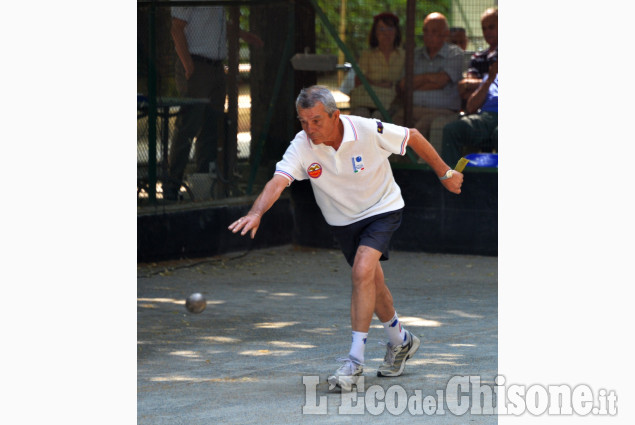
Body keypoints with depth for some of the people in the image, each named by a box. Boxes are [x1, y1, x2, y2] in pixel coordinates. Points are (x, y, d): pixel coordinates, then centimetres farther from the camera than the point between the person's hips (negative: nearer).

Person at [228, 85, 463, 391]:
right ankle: (400, 341, 43)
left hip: (382, 210, -4)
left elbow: (413, 137, -10)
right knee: (372, 284, 16)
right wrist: (256, 213, -56)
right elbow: (278, 181, -37)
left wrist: (444, 173, 1)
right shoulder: (302, 146, -23)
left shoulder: (369, 131, -27)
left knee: (362, 272, -24)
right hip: (343, 221, 4)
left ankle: (355, 360, -20)